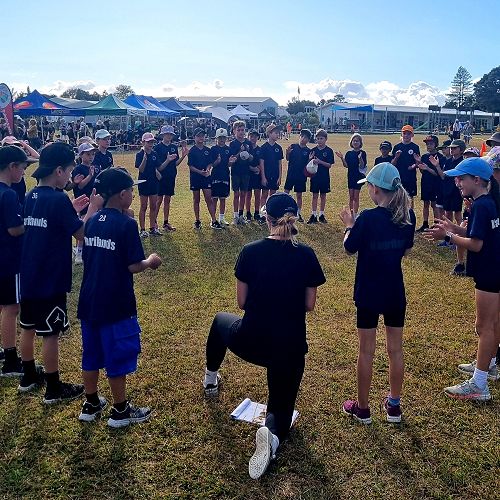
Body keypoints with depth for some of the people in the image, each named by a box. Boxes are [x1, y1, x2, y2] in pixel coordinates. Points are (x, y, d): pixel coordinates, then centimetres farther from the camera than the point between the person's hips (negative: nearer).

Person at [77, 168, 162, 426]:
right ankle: (120, 410, 18)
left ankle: (91, 404, 31)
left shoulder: (92, 221, 6)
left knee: (91, 353, 18)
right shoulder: (127, 224, -17)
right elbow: (133, 266, -18)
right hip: (116, 304, -7)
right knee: (118, 356, 6)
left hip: (89, 300, 7)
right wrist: (151, 261, 2)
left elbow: (88, 257, 13)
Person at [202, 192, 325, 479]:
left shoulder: (251, 252, -10)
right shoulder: (306, 255, -7)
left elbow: (242, 302, -3)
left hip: (250, 341, 0)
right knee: (282, 406, 21)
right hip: (290, 347, 0)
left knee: (221, 320, 35)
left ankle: (211, 379, 53)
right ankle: (274, 433, -16)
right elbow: (309, 305, -1)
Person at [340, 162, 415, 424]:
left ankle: (362, 408, 21)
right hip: (396, 293, 5)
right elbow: (406, 250, 8)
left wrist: (349, 225, 7)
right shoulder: (408, 216, -4)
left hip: (369, 294, -4)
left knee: (366, 351, 8)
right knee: (395, 349, 15)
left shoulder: (368, 217, -20)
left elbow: (350, 248, -7)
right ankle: (394, 406, 28)